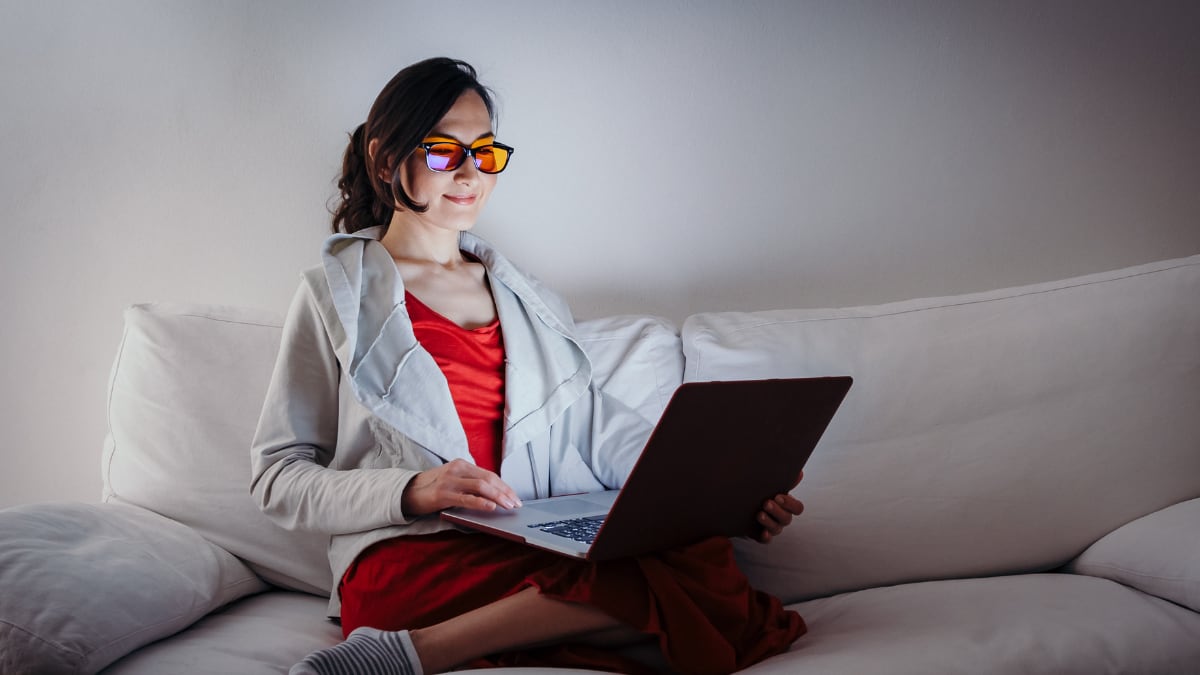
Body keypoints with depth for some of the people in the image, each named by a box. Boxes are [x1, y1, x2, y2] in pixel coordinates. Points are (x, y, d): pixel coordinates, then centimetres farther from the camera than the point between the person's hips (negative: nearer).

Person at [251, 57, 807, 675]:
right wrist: (411, 491, -15)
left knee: (703, 554, -30)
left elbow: (597, 426, 13)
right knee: (677, 582, -30)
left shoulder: (528, 298, 26)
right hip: (409, 561, -6)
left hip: (549, 551, 6)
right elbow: (278, 477, 4)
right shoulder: (335, 294, 11)